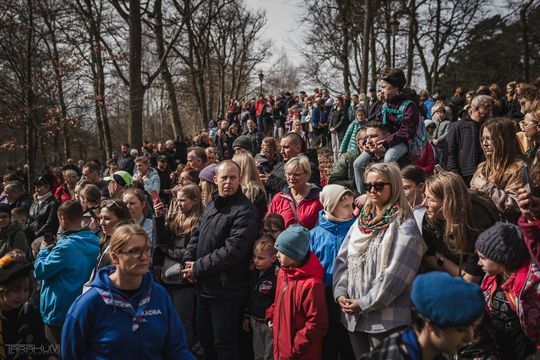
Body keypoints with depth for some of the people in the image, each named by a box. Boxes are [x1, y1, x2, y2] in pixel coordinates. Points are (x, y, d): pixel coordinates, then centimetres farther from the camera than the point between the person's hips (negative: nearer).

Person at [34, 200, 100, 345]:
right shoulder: (95, 242, -2)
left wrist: (44, 250, -2)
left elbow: (39, 271, -17)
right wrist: (53, 249, 10)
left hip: (59, 313, -7)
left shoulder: (66, 246, -26)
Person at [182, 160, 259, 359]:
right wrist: (189, 262, -2)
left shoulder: (245, 211, -18)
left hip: (227, 291, -8)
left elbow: (232, 251, -24)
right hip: (204, 287, 8)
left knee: (224, 344, 4)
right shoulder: (212, 204, 10)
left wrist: (198, 268, -16)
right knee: (204, 336, 23)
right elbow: (197, 235, 15)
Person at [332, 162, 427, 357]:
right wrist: (340, 292, -6)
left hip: (387, 320, -6)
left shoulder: (405, 226, -10)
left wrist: (364, 304, -15)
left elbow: (395, 275, -17)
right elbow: (342, 259, 9)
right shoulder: (361, 221, 11)